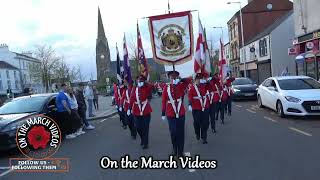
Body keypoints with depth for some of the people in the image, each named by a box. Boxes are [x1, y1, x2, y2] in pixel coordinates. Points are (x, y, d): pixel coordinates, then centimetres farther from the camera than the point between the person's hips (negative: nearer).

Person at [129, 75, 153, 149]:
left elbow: (152, 86, -27)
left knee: (145, 128, 4)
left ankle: (145, 143, 17)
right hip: (136, 111, 2)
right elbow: (131, 99, -1)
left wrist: (145, 83, -17)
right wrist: (129, 109, -7)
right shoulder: (134, 89, 3)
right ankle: (143, 139, 37)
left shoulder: (147, 88, -3)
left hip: (146, 111, -2)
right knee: (138, 127, 10)